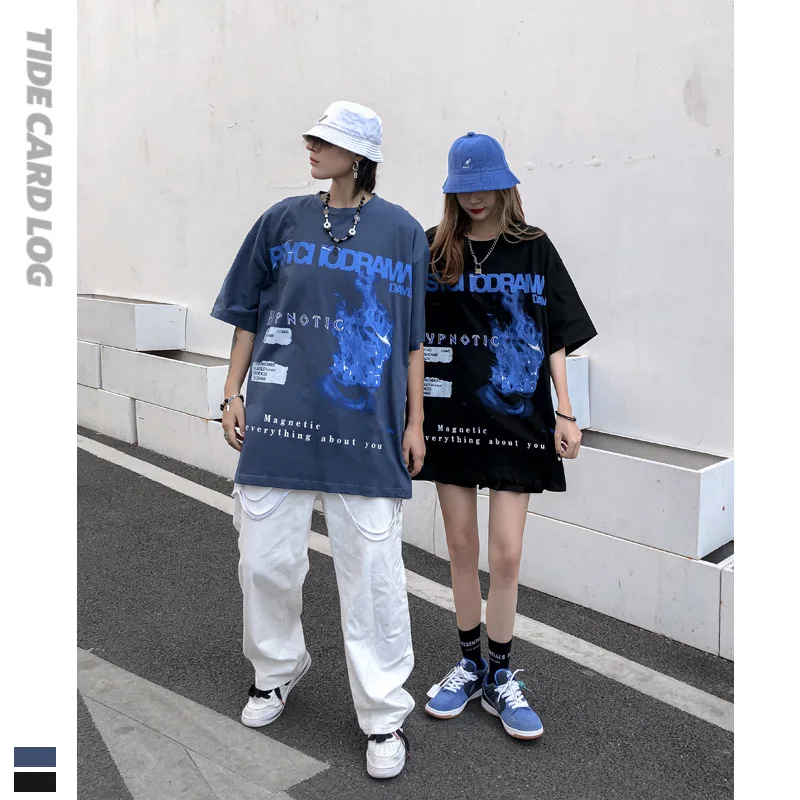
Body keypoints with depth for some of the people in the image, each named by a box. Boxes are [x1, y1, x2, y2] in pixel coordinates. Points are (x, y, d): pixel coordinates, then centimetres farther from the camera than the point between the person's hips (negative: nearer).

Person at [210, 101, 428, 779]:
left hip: (367, 429, -2)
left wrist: (415, 422, 3)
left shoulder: (403, 232, 3)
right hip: (279, 420, 3)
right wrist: (233, 393, 8)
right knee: (266, 558, 10)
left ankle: (384, 714, 20)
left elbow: (413, 339, 6)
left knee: (373, 570, 1)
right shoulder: (284, 220, 8)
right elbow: (248, 315, 13)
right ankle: (276, 670, 38)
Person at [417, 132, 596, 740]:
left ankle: (501, 678, 18)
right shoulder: (432, 249, 4)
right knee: (462, 547, 10)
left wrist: (565, 412, -3)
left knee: (506, 553, 0)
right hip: (451, 414, 1)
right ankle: (470, 665, 28)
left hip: (516, 417, -1)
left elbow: (557, 337, 3)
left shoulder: (534, 249, 3)